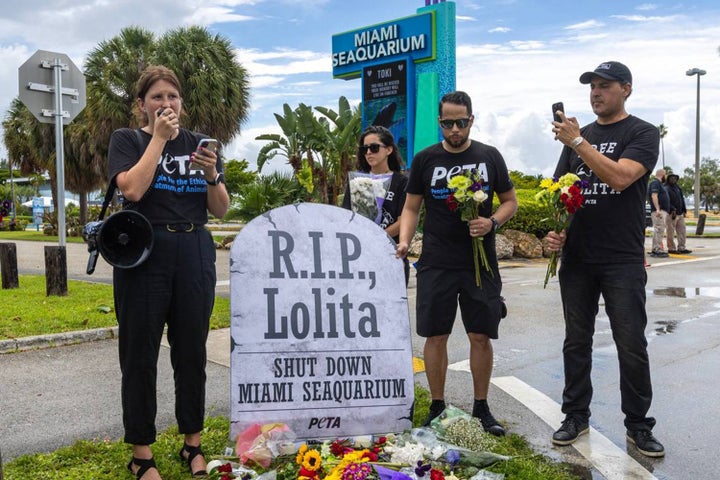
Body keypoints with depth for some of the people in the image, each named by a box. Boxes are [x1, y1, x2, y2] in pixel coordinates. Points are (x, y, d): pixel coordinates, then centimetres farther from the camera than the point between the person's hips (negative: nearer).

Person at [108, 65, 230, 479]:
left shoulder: (199, 143, 11)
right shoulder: (127, 140, 3)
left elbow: (221, 210, 8)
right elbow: (132, 188, -16)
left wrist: (211, 175, -11)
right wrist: (159, 138, -10)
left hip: (195, 255, 3)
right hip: (143, 255, -3)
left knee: (192, 351, 9)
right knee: (140, 354, 3)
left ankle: (193, 443, 24)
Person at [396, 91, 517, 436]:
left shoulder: (490, 157, 6)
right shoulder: (425, 159, 4)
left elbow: (510, 201, 11)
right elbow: (411, 208, 7)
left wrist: (492, 222, -10)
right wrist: (404, 241, -11)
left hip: (481, 263, 1)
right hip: (436, 264, 0)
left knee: (481, 337, 4)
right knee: (436, 336, 4)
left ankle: (481, 407, 22)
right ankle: (437, 407, 20)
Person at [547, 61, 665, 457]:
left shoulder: (642, 134, -2)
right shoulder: (577, 135, 13)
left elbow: (619, 177, -19)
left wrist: (578, 142, -18)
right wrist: (554, 230, -5)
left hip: (623, 262, -4)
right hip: (576, 259, 5)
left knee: (631, 346, 2)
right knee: (576, 342, 11)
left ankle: (638, 425, 17)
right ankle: (576, 415, 23)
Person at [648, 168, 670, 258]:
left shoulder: (659, 183, 23)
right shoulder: (655, 183, -9)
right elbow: (654, 196, -20)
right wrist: (657, 209, -29)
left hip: (662, 211, 11)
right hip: (659, 211, -11)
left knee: (657, 230, 11)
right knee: (659, 230, -14)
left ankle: (654, 250, 13)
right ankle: (658, 250, -16)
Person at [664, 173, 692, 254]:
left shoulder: (678, 188, 19)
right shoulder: (666, 188, -5)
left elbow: (682, 199, 22)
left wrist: (684, 210, 14)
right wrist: (672, 209, -24)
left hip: (680, 214, 8)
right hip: (671, 214, -8)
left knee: (682, 231, 7)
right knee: (671, 232, -5)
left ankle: (681, 248, 12)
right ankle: (671, 248, 0)